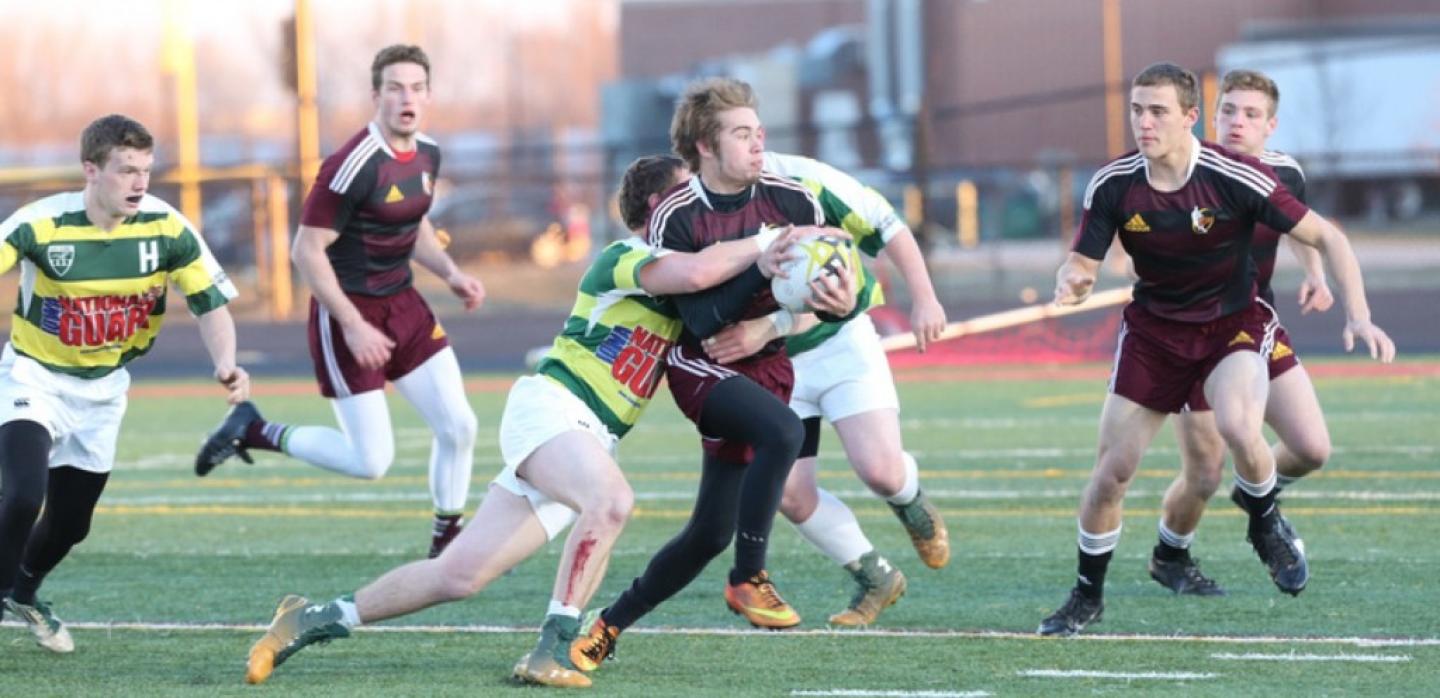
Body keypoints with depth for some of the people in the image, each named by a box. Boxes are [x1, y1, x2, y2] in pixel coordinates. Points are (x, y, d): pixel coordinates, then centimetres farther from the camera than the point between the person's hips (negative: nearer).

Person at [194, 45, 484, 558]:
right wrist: (353, 326, -22)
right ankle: (255, 432, 11)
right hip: (347, 312, -8)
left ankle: (446, 542, 18)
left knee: (458, 427, 1)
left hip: (401, 304, 8)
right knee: (371, 461, -8)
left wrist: (451, 273, 5)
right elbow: (306, 251, -20)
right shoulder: (355, 166, -22)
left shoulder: (427, 154, 4)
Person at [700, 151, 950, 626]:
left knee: (881, 470, -17)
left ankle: (911, 505, 22)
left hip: (841, 342, -2)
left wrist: (924, 299, -8)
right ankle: (875, 580, 16)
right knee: (789, 495, -7)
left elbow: (888, 227, -7)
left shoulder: (798, 178, -17)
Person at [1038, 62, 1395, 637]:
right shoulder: (1112, 185, -13)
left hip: (1234, 324, -3)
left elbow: (1326, 237, -14)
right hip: (1153, 329, 3)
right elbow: (1082, 264, -4)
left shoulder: (1236, 178, -21)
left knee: (1238, 428, -33)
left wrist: (1358, 315, -24)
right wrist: (1071, 282, -30)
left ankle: (1267, 525, 0)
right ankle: (1087, 597, 20)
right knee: (1112, 471, -2)